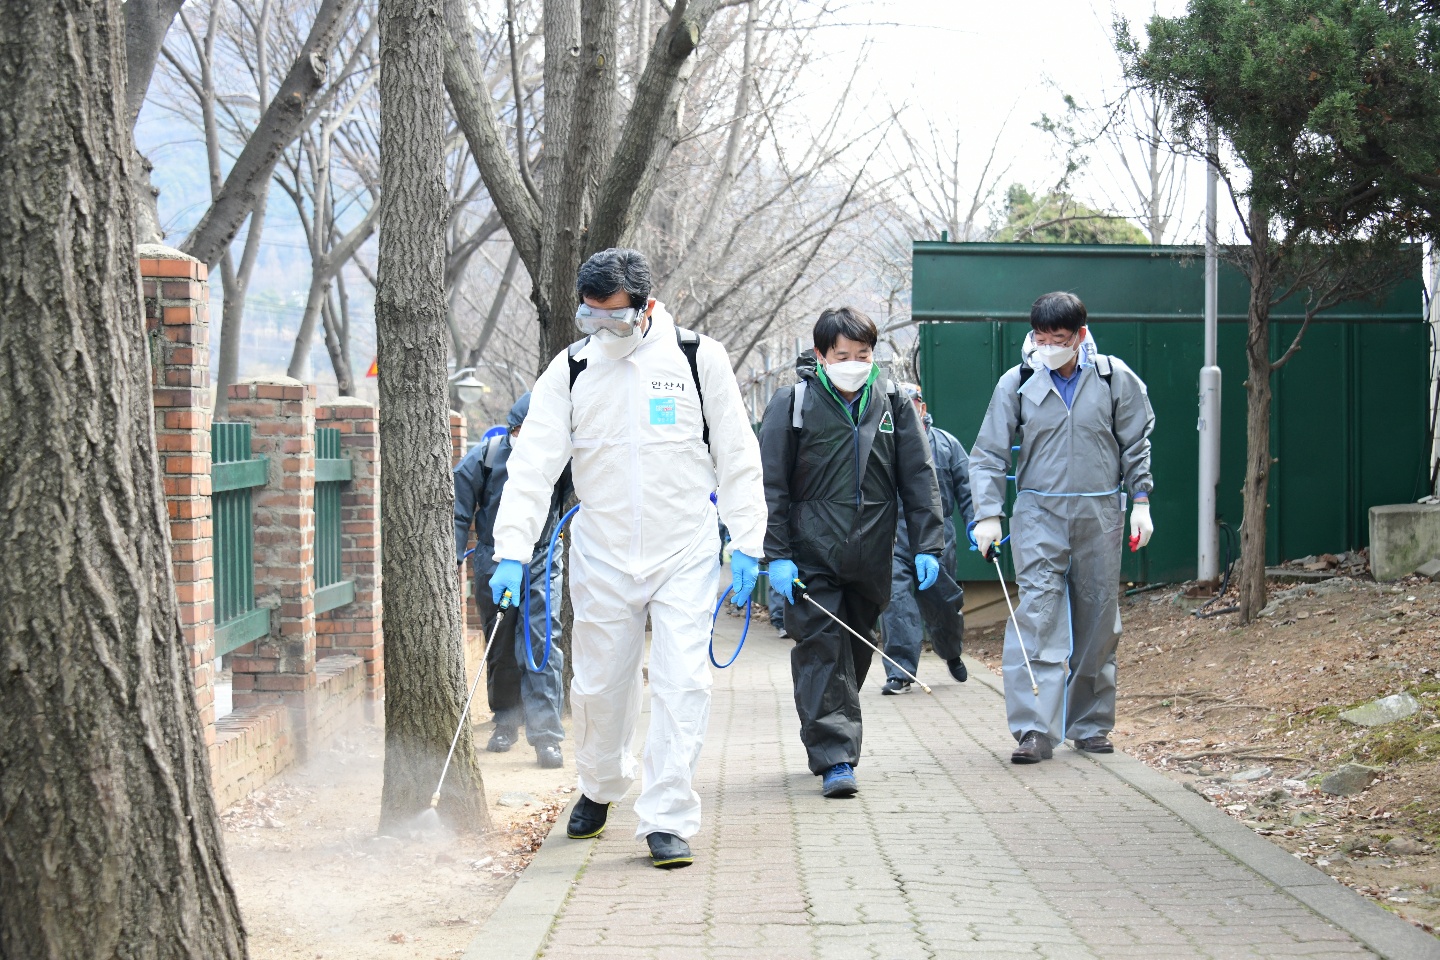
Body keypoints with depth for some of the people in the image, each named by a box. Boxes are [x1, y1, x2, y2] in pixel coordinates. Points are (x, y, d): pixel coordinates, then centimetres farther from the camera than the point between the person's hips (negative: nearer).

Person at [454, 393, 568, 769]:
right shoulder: (484, 458, -10)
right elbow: (459, 512, -2)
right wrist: (452, 559, -5)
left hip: (542, 561, -1)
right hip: (493, 562, 1)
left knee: (542, 644, -13)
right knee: (501, 649, 12)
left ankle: (546, 736, -14)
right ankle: (506, 722, 31)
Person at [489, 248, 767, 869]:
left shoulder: (697, 358, -2)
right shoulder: (570, 371, 1)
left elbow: (736, 456, 2)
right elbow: (533, 464, -3)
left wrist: (747, 545, -2)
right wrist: (511, 552, -14)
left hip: (686, 555, -2)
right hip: (602, 558, 2)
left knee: (681, 683, -10)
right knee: (599, 685, 11)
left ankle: (667, 818, -4)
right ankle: (600, 786, 37)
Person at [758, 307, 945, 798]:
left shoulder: (892, 403, 6)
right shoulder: (793, 403, -2)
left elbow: (919, 478, 8)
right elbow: (771, 485, -1)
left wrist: (928, 545, 1)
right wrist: (777, 555, -8)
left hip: (872, 557, 3)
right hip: (813, 554, -3)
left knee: (857, 652, 12)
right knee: (820, 649, -10)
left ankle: (830, 739, 28)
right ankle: (834, 757, -11)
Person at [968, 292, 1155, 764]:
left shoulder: (1114, 378, 0)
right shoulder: (1017, 383, -1)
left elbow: (1136, 443, 10)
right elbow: (988, 454, 3)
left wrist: (1141, 501, 5)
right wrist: (987, 514, -6)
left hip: (1100, 513, 1)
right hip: (1039, 513, -1)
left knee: (1099, 619, 7)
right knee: (1038, 614, -13)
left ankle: (1090, 724, 20)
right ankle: (1036, 729, -15)